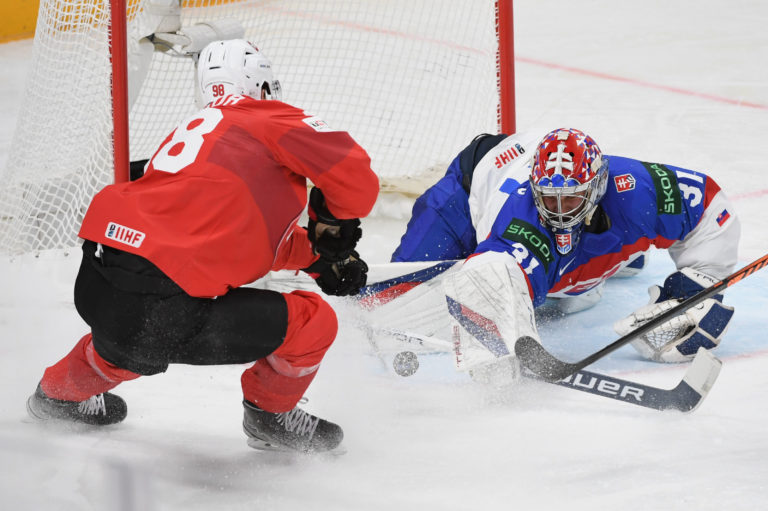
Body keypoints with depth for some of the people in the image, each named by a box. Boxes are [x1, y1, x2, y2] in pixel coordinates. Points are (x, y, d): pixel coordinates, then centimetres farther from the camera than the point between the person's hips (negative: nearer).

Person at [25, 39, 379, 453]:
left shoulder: (194, 129, 24)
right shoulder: (272, 121, 2)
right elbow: (356, 179, -4)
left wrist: (318, 254, 25)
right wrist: (333, 225, 14)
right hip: (161, 314, -8)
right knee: (313, 320, 4)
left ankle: (61, 391, 61)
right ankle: (270, 415, 27)